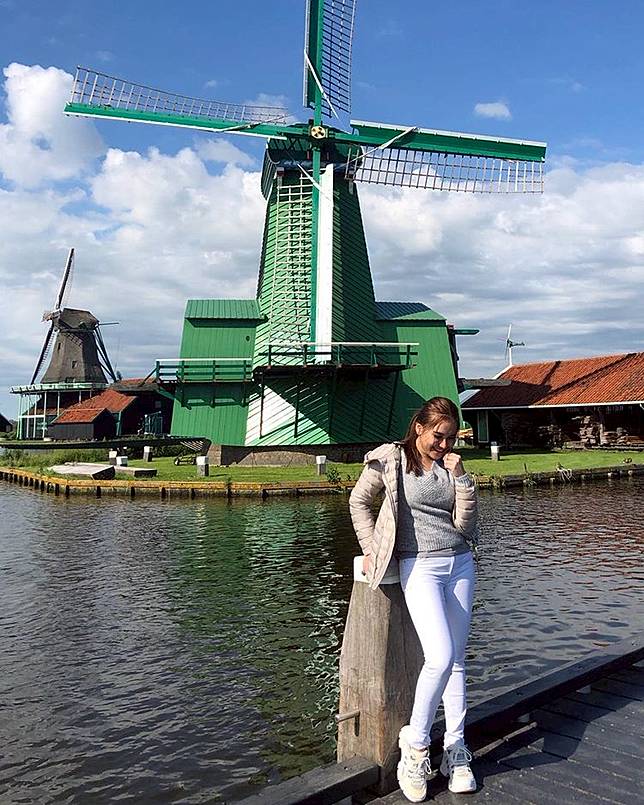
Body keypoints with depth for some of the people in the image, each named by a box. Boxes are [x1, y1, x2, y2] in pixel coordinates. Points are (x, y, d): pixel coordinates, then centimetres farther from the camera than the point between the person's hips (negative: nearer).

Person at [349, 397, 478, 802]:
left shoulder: (452, 465, 7)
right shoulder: (391, 458, -4)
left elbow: (465, 524, 0)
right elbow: (359, 501, 6)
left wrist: (460, 476, -10)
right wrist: (371, 549, 1)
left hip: (460, 564, 5)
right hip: (419, 567, -5)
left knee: (456, 659, 8)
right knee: (441, 657, -16)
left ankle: (456, 749, 20)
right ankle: (415, 744, 3)